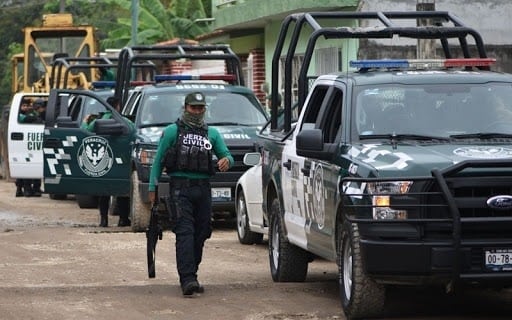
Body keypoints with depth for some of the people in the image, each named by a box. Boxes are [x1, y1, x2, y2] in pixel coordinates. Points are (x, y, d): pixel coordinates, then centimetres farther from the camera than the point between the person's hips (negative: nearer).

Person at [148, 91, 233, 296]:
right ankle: (187, 279, -24)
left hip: (203, 189, 5)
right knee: (185, 233, -15)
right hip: (180, 188, -5)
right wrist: (152, 187, -2)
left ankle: (191, 275, 15)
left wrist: (226, 160, -7)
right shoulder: (172, 132, 6)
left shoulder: (212, 134, 18)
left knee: (200, 234, 4)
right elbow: (158, 160, 6)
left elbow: (226, 154, 18)